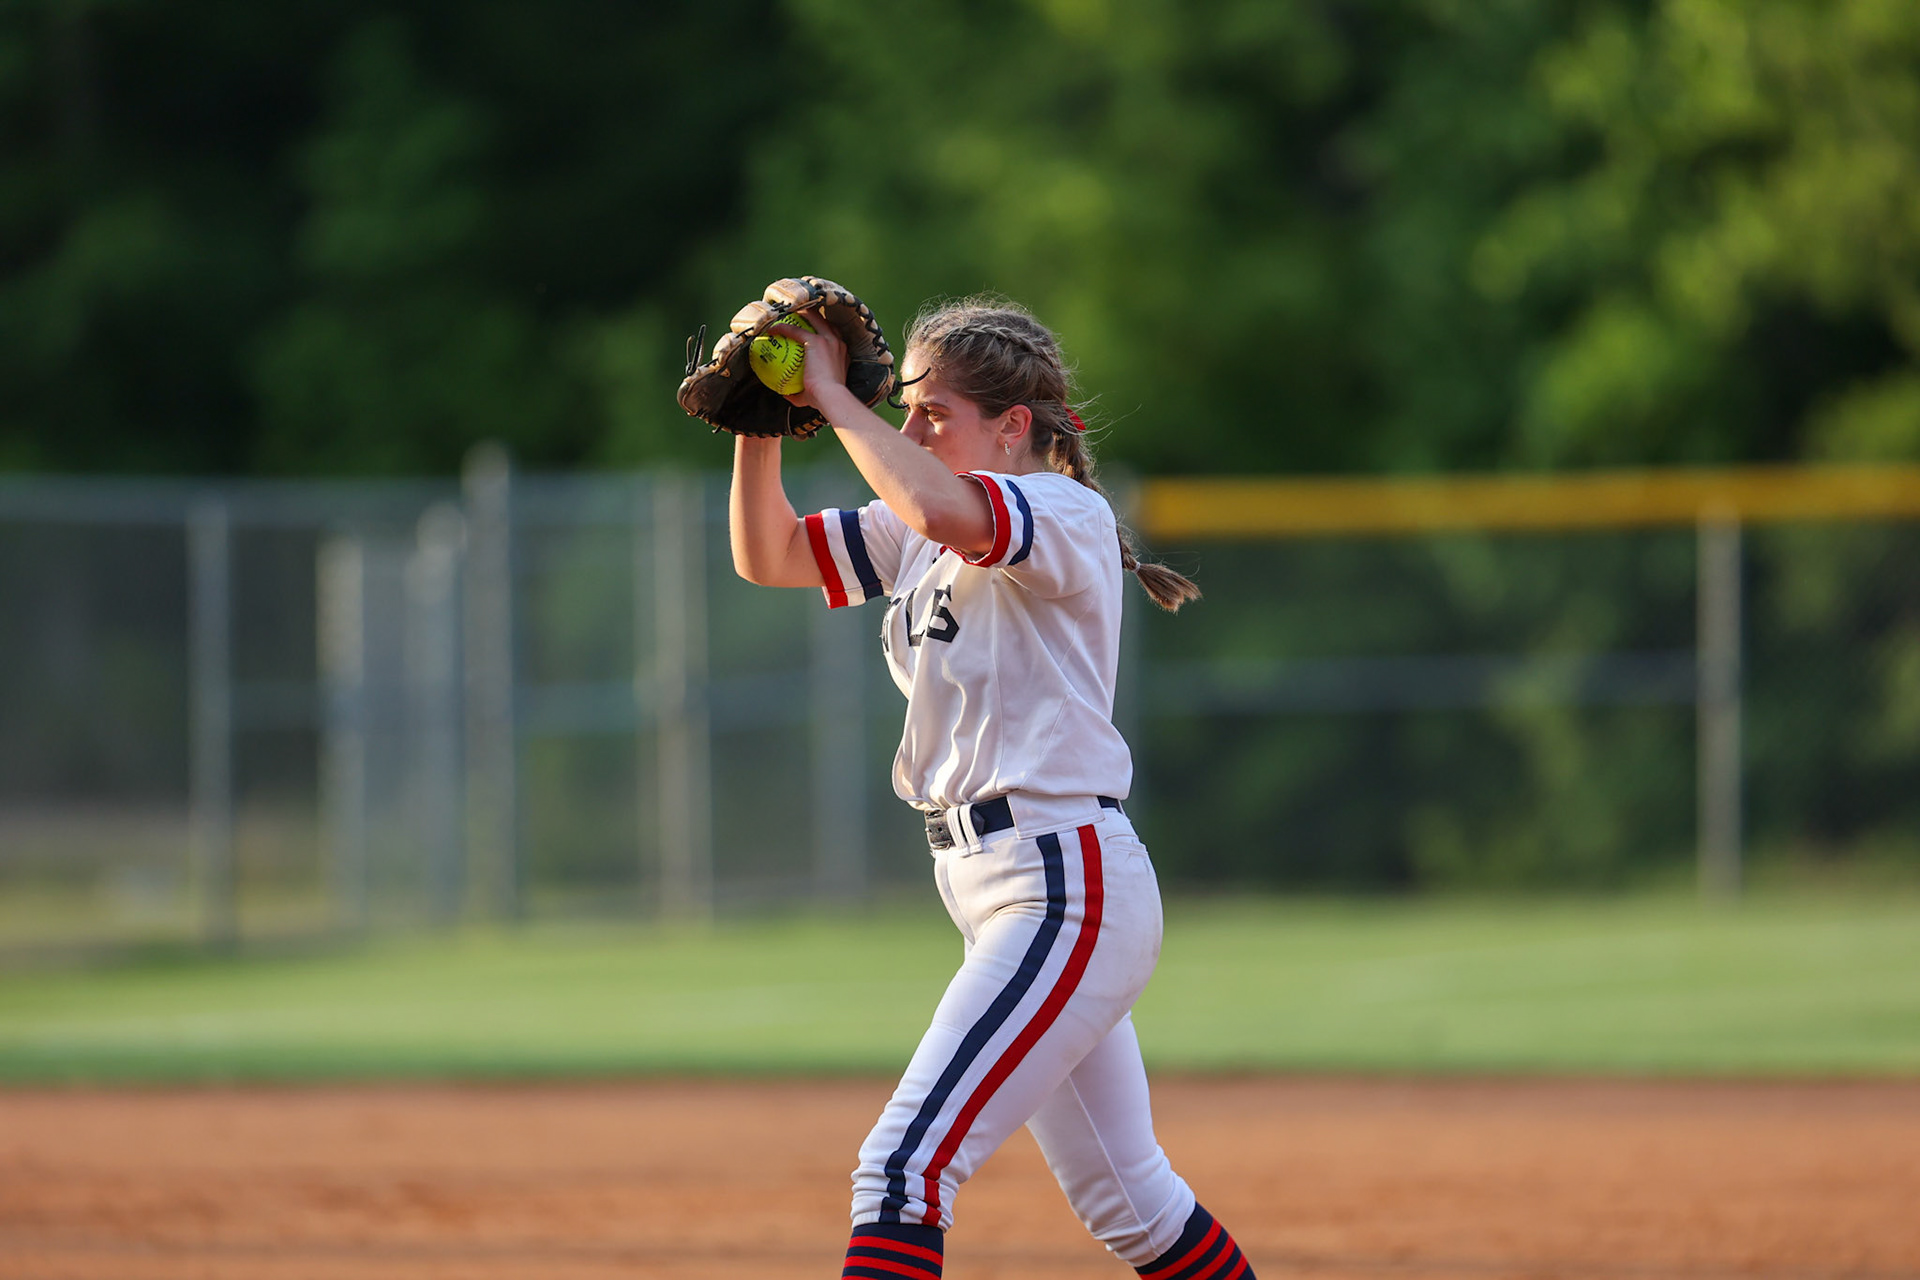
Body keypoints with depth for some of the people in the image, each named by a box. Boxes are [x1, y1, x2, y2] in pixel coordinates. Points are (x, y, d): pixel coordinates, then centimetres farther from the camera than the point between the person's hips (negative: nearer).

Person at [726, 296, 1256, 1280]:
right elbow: (766, 556, 15)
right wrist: (763, 422, -1)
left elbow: (948, 511, -34)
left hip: (1068, 889, -10)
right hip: (995, 897, 10)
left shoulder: (1067, 514, -13)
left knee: (905, 1167, -19)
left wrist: (833, 396, -23)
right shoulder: (918, 536, 14)